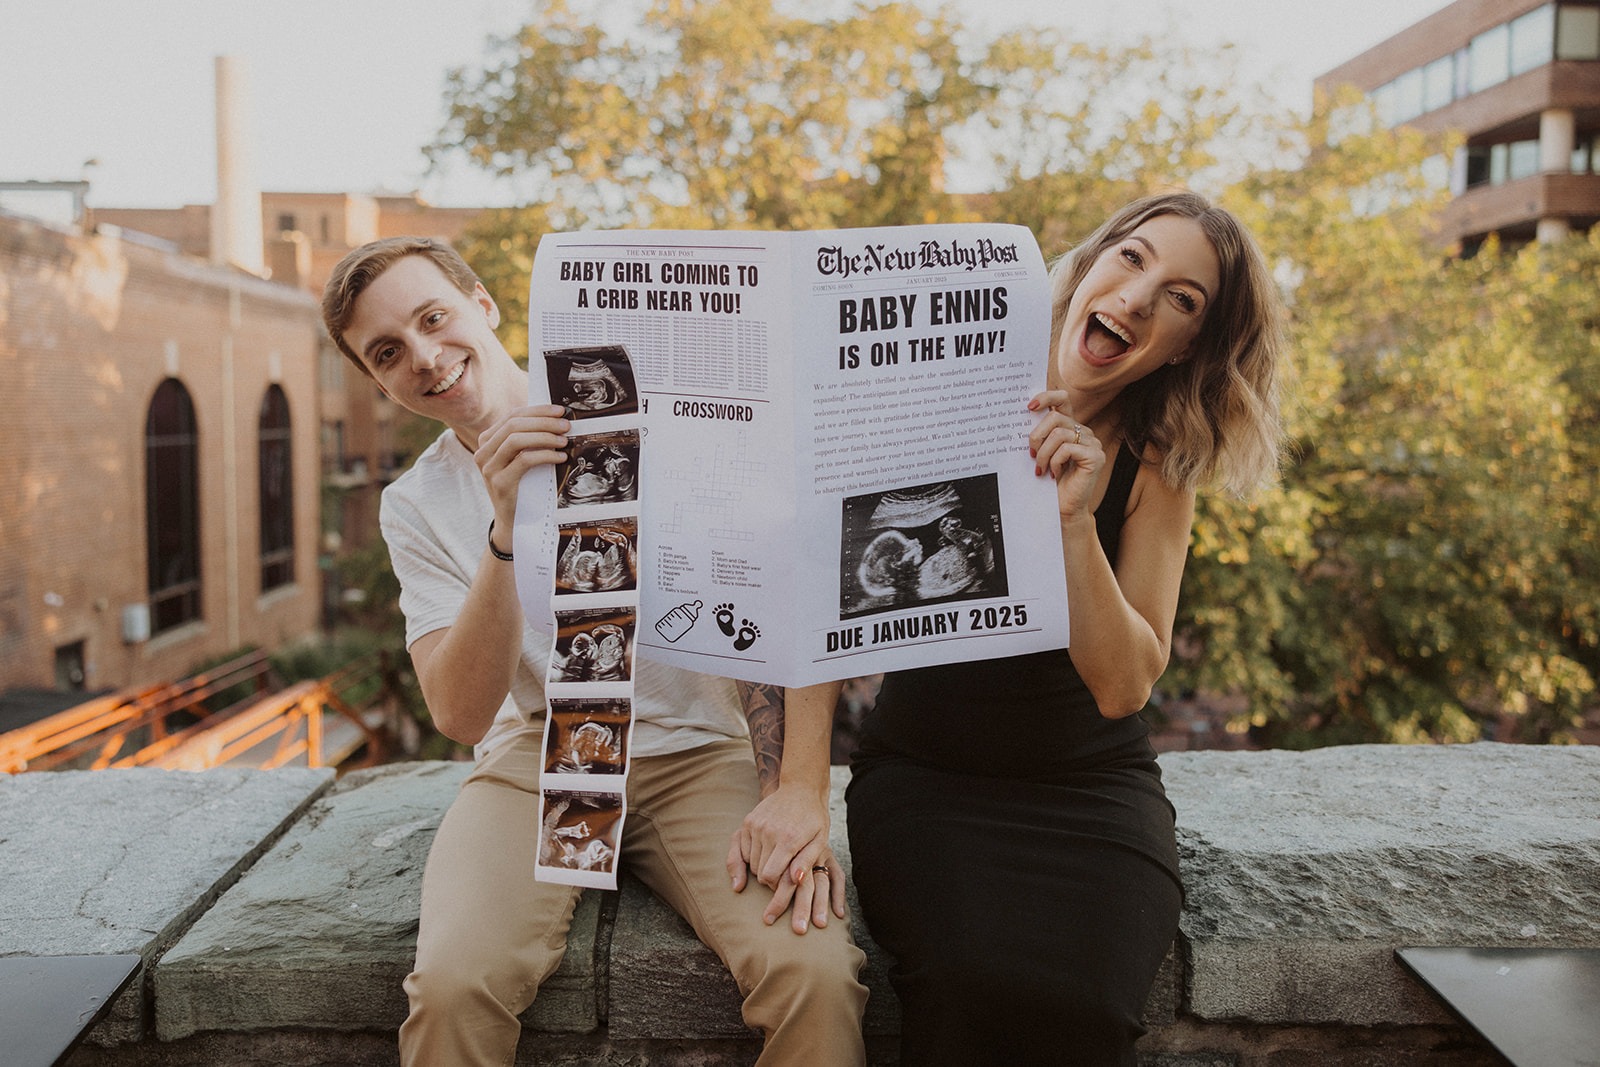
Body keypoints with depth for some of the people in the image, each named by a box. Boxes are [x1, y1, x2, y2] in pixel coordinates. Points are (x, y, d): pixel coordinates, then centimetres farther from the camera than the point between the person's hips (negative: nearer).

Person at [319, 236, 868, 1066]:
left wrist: (798, 788, -20)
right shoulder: (415, 506, 3)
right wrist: (505, 530, -24)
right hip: (536, 759, 2)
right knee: (455, 982, -27)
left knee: (815, 973, -26)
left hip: (692, 754, -1)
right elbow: (461, 715, -10)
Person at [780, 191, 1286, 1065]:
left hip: (1087, 785, 2)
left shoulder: (1159, 473, -1)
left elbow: (1122, 686, -9)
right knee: (968, 985, -28)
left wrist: (1074, 521, -23)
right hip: (922, 771, -1)